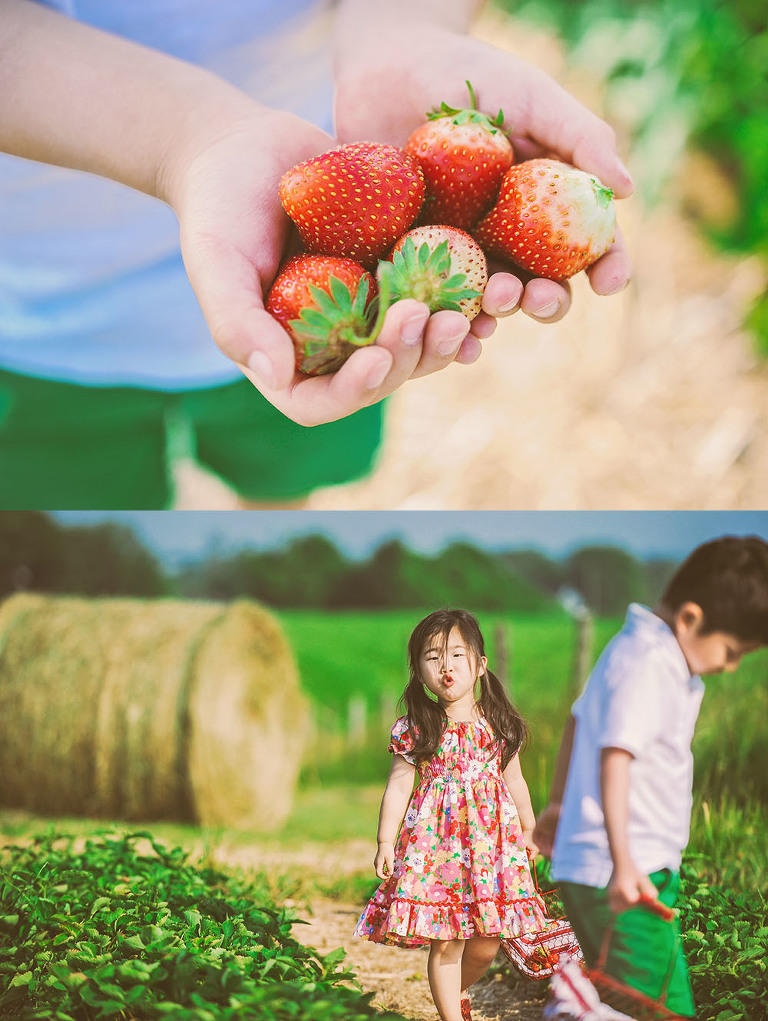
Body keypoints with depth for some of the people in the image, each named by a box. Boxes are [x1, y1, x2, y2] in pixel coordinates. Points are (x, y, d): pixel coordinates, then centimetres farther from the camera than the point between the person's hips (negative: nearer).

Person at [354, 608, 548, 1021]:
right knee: (445, 942, -2)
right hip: (436, 840, -3)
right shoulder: (415, 730, -3)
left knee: (486, 942, 6)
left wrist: (530, 831, 20)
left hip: (492, 837, 3)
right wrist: (385, 842, -6)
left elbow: (514, 781, 15)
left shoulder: (499, 724, 5)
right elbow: (398, 786, -1)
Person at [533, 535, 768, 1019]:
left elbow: (579, 720, 27)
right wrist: (623, 862, -32)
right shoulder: (648, 662, -15)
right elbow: (615, 756, -26)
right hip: (628, 880, -10)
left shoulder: (638, 648, 16)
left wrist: (559, 803, 37)